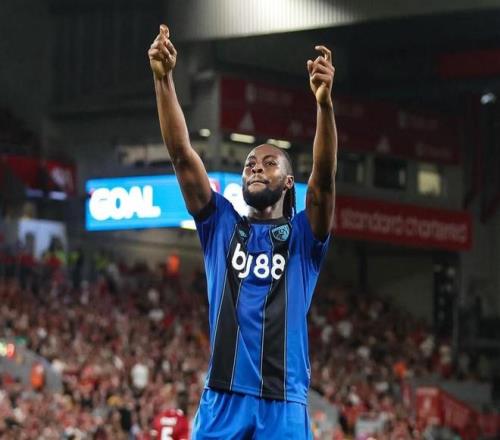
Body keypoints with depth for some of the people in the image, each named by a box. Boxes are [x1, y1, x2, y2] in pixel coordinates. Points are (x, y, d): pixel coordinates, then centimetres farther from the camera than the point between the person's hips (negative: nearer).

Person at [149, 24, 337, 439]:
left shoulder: (303, 235, 9)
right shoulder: (221, 225, 14)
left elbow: (324, 176, -9)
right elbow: (182, 155, 5)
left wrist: (325, 103, -25)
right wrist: (163, 79, -7)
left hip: (283, 404, -2)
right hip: (222, 398, 2)